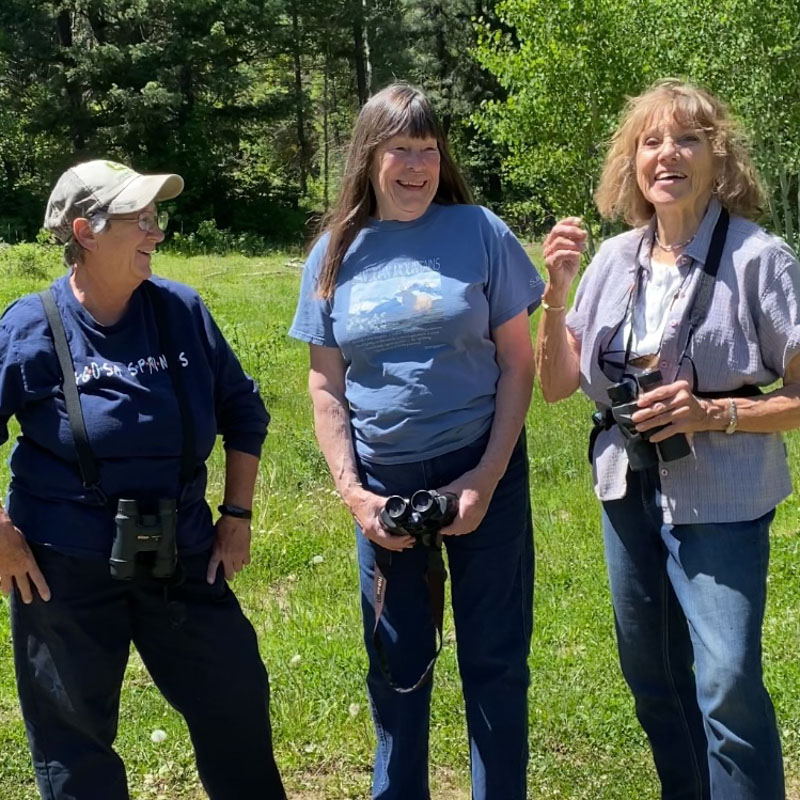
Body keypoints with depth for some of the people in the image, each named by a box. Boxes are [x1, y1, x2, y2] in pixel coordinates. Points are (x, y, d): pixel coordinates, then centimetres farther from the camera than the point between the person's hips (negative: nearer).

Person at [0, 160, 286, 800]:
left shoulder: (182, 310, -2)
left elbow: (242, 410, 8)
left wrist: (237, 515, 5)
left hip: (183, 557, 3)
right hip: (64, 569, -2)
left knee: (236, 704, 14)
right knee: (73, 737, 12)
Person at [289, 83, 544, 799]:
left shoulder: (479, 232, -4)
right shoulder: (336, 253, 2)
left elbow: (518, 363, -3)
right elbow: (326, 385, 4)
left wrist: (487, 479, -11)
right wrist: (352, 492, -6)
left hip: (483, 473, -2)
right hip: (383, 484, 2)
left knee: (494, 660, 8)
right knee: (396, 666, 14)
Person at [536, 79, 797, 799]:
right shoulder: (615, 259, 1)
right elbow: (558, 384, 3)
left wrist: (715, 413, -24)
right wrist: (557, 289, -9)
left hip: (719, 502, -5)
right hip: (629, 493, 6)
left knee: (727, 687, -12)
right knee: (651, 677, 18)